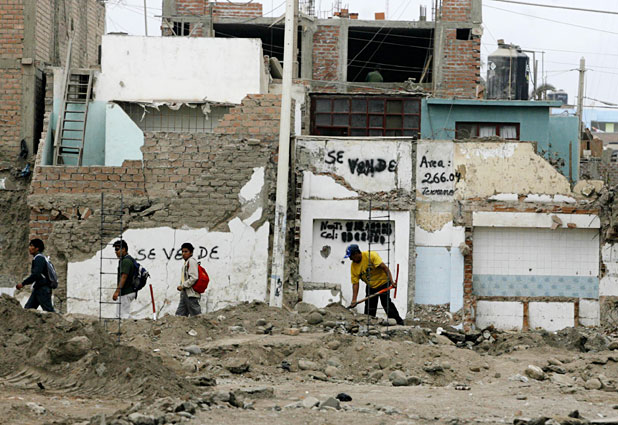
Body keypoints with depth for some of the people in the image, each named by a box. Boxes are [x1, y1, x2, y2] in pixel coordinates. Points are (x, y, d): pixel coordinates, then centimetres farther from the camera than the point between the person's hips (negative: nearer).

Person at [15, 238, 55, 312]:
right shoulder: (37, 258, 18)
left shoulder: (39, 258, -13)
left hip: (43, 289, -10)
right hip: (37, 289, 10)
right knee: (27, 309, 4)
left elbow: (36, 275, -23)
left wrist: (23, 283, -20)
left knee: (49, 311, -10)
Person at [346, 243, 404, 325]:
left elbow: (384, 267, -25)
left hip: (383, 282, -6)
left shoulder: (371, 255, -21)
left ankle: (399, 322, -11)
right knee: (369, 307, 1)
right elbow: (355, 283, -6)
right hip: (371, 286, 6)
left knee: (386, 302, -16)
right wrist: (354, 300, -14)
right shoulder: (353, 266, -5)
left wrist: (391, 281, -31)